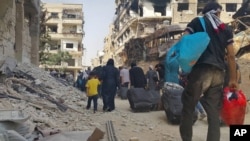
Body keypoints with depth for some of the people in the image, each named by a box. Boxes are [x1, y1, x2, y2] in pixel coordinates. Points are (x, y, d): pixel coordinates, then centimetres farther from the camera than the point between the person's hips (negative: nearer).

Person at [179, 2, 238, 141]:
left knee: (188, 106, 7)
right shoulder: (226, 29, 18)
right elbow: (231, 56, 13)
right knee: (214, 113, 5)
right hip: (218, 73, 3)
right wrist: (233, 79, 16)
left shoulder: (197, 22, 12)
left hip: (201, 70, -3)